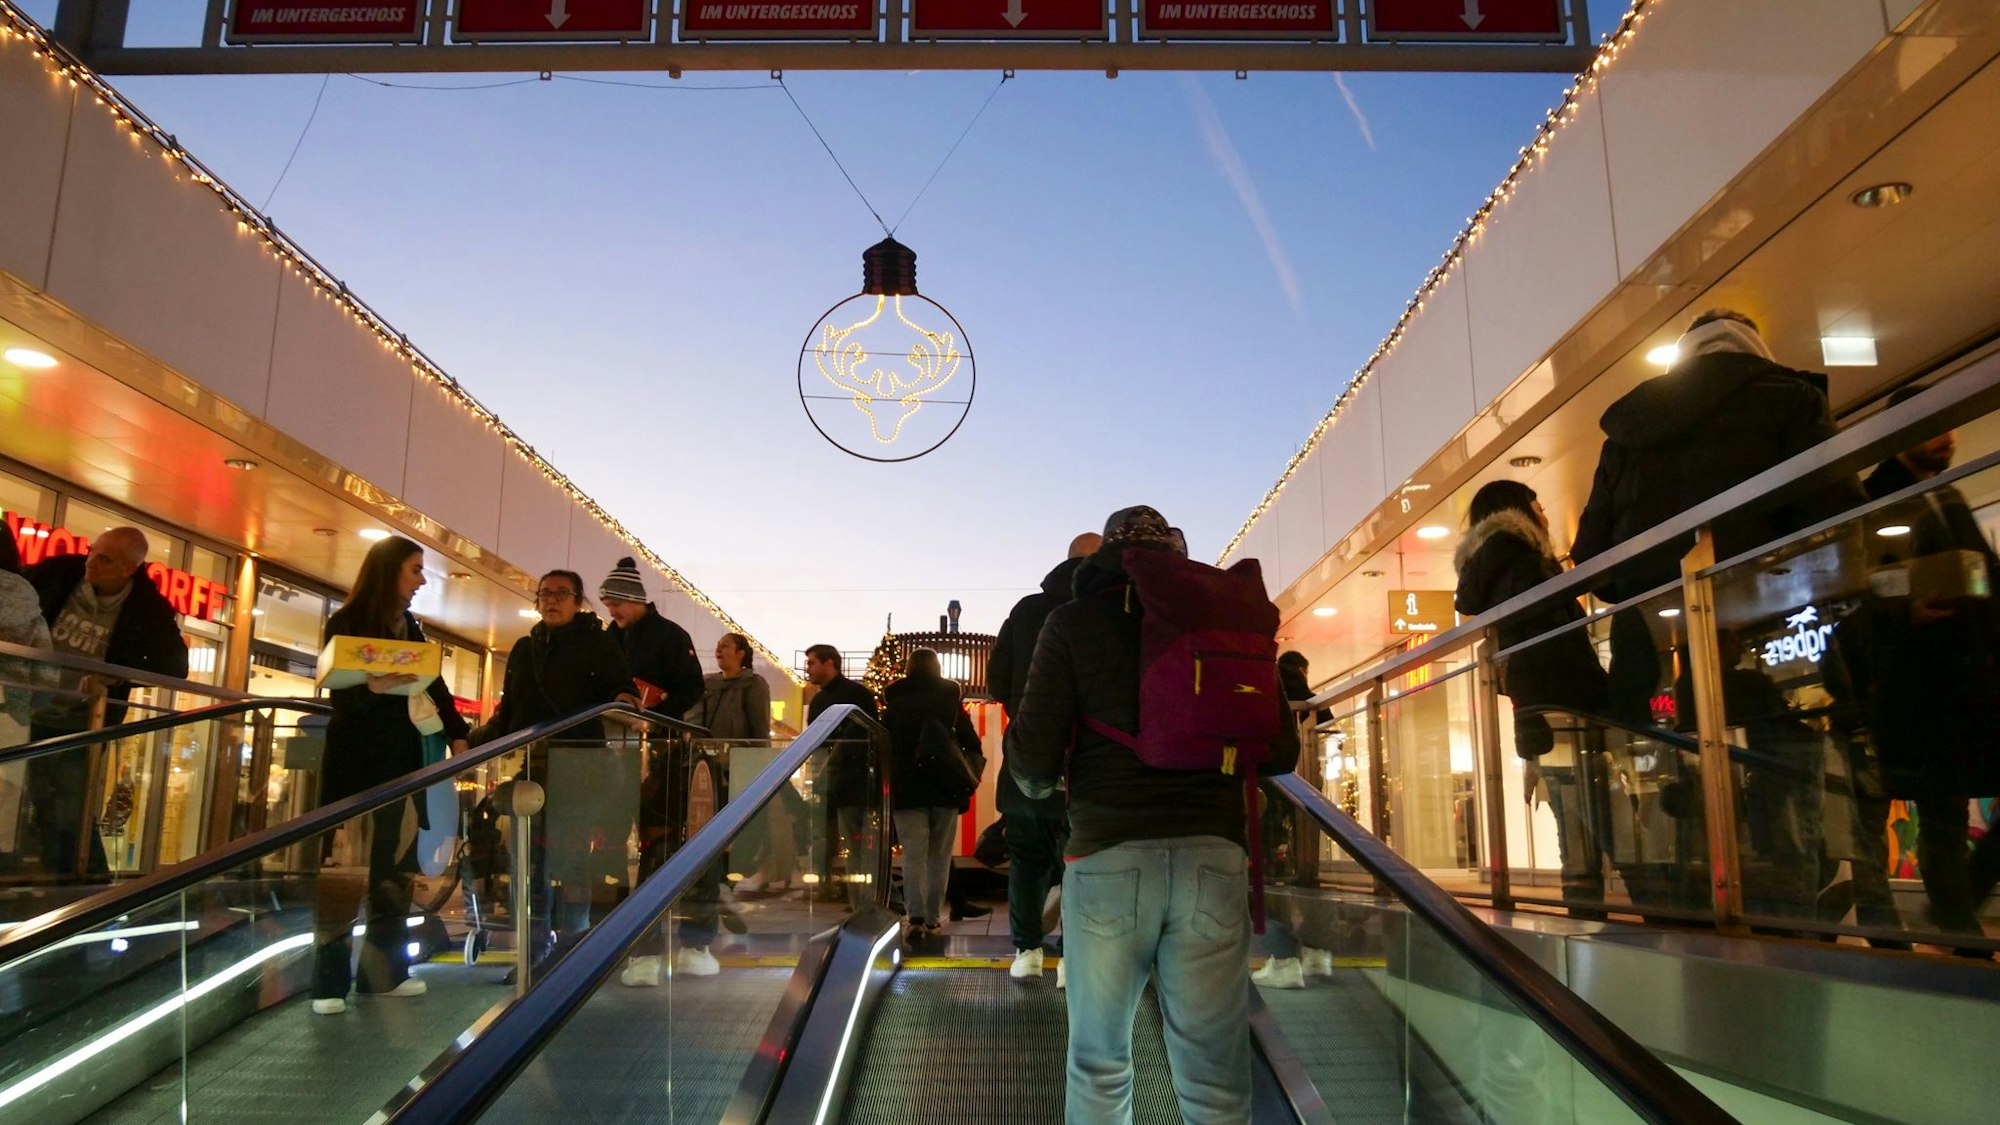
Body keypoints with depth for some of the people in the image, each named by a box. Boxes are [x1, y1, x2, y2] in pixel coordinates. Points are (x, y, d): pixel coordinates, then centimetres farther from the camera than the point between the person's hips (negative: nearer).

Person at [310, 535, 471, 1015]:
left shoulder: (410, 627, 13)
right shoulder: (346, 623, -4)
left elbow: (433, 684, 13)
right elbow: (340, 696, -8)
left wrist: (456, 735, 3)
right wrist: (373, 687, -28)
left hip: (401, 762, 6)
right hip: (355, 763, -6)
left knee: (393, 871, 6)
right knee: (344, 873, -6)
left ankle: (384, 972, 13)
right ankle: (329, 981, -1)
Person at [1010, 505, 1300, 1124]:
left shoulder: (1074, 621, 4)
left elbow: (1034, 756, -2)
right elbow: (1281, 751, 11)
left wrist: (1036, 784, 20)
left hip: (1109, 857, -1)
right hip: (1215, 857, 2)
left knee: (1099, 1066, 14)